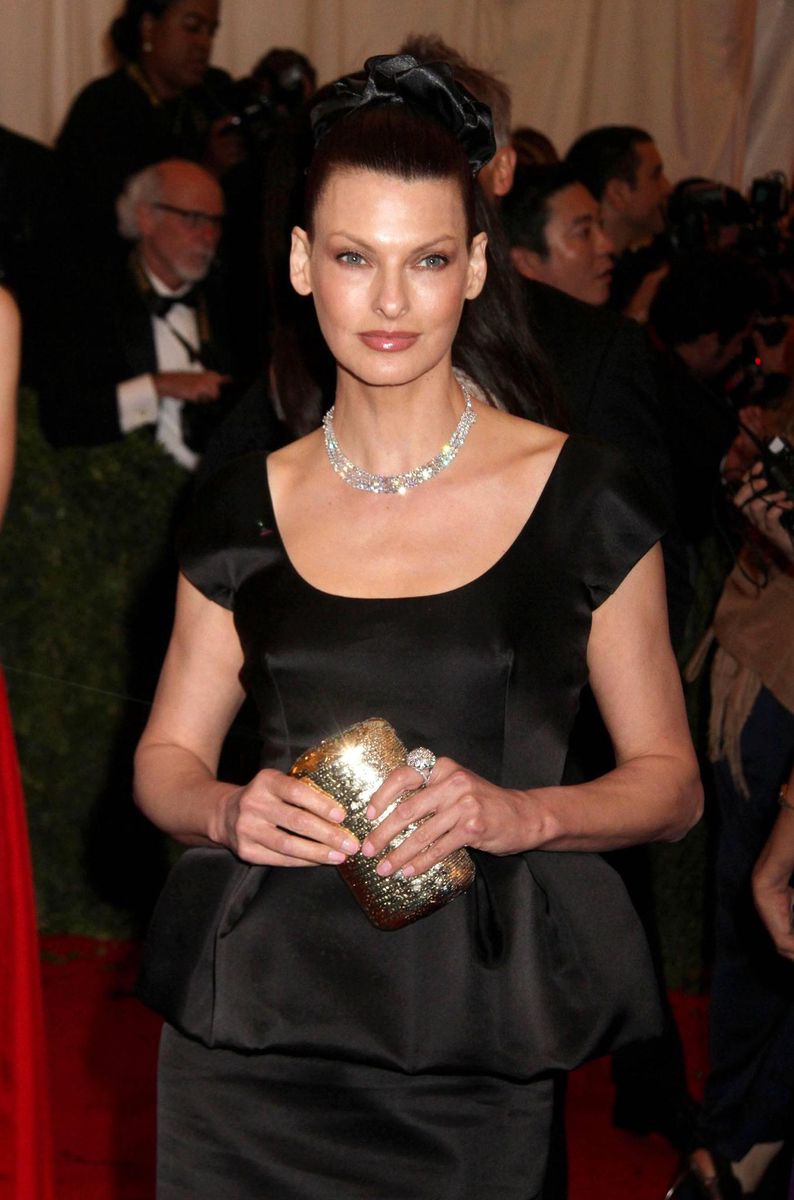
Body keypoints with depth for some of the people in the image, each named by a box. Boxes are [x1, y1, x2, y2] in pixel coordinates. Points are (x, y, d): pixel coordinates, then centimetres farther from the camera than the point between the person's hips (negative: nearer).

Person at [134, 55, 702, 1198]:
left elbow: (670, 780, 3)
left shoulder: (585, 502, -1)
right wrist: (227, 810, -9)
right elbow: (166, 756, 14)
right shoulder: (243, 512, 7)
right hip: (251, 1031, 2)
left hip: (477, 1037, -2)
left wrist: (518, 813, -16)